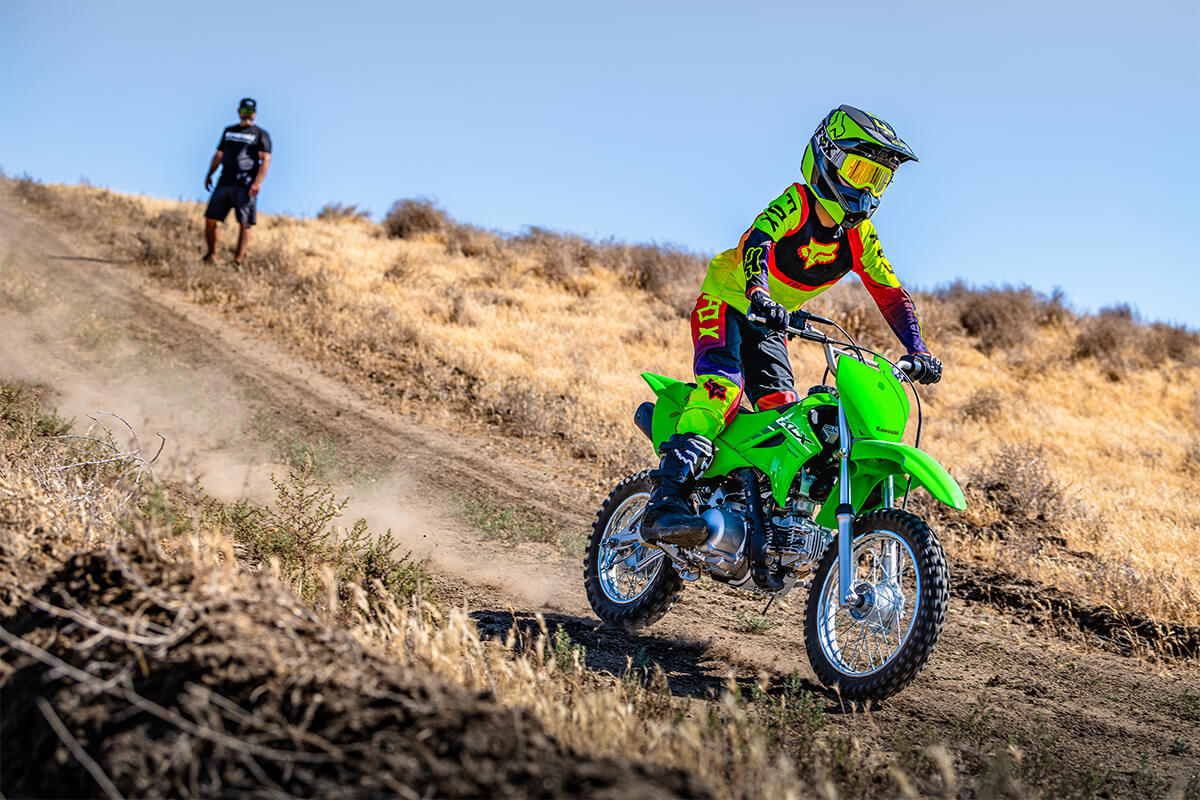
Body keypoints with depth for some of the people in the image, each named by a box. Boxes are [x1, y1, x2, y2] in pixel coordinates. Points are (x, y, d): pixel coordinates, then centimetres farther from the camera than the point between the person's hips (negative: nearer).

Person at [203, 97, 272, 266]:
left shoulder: (260, 135, 7)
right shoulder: (229, 131, 22)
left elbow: (265, 159, -3)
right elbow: (219, 155, 27)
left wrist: (258, 182, -16)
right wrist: (209, 174, 14)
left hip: (245, 185, -4)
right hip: (224, 182, 5)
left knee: (244, 224, -10)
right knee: (210, 219, -1)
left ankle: (238, 260, -9)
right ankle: (211, 254, 12)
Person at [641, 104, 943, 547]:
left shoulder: (859, 236, -2)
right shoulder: (796, 203, -21)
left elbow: (891, 293, 0)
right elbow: (758, 239, -39)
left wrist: (918, 352, -13)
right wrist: (759, 293, -58)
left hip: (769, 327, 7)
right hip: (727, 302, -7)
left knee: (782, 412, -5)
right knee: (723, 386, -30)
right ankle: (666, 501, -41)